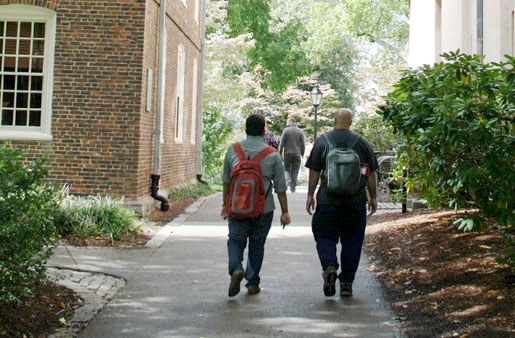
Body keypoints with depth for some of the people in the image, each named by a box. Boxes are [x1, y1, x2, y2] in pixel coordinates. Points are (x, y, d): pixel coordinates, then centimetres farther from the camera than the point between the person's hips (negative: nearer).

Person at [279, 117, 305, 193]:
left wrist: (280, 153, 1)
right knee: (295, 171, 7)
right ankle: (293, 187, 7)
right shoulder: (300, 131, 3)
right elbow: (303, 145, 3)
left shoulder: (286, 130, -5)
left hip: (287, 153, -2)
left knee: (286, 168, 13)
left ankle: (288, 179, -14)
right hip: (297, 154, 2)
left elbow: (281, 143, -6)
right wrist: (302, 154, 12)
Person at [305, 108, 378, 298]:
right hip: (356, 202, 2)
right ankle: (346, 283, 11)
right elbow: (371, 173, 7)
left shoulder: (322, 141, 0)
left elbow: (314, 171, -1)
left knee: (324, 236, 9)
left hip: (328, 199, -1)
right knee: (352, 241, 9)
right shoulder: (362, 142, 5)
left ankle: (329, 266, -17)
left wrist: (310, 195, 5)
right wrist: (373, 197, 15)